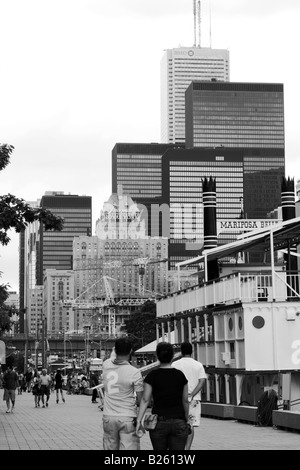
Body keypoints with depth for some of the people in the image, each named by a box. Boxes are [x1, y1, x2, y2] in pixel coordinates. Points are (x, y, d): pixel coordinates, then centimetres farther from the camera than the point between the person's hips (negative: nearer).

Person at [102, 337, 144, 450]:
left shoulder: (106, 365, -1)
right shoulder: (135, 373, -12)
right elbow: (141, 399, -6)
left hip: (108, 417, 4)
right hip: (127, 418, -4)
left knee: (110, 447, 13)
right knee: (129, 447, -3)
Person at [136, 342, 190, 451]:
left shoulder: (152, 376, -2)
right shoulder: (180, 375, 3)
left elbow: (145, 400, -8)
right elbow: (185, 401, 10)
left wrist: (139, 420, -11)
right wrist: (187, 419, 21)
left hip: (158, 422, 0)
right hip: (179, 423, 1)